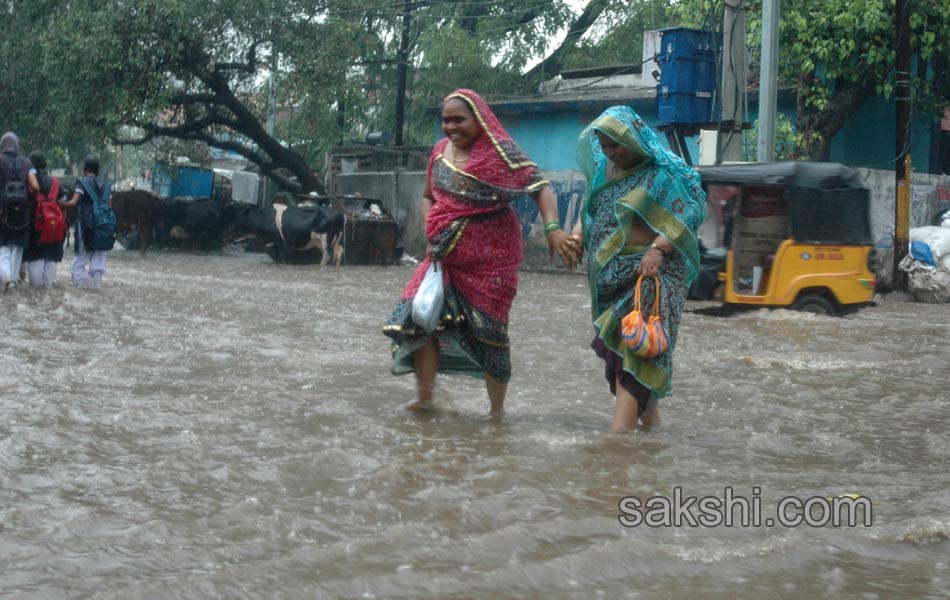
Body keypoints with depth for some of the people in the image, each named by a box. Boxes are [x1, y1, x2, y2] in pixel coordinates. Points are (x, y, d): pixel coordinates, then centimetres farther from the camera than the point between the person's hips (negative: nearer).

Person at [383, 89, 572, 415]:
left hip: (490, 257, -5)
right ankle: (424, 399, 6)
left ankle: (497, 410, 17)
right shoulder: (440, 150, 8)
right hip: (446, 255, 5)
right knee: (420, 316, -7)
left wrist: (552, 227, -32)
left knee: (489, 331, 3)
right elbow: (428, 197, 20)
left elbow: (539, 187, -15)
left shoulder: (500, 151, -9)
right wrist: (431, 235, 3)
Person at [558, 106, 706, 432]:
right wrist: (576, 236, -1)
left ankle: (620, 432, -21)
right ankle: (651, 422, 22)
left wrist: (658, 248, -26)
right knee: (617, 348, 10)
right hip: (608, 276, 8)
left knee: (634, 348, -15)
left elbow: (688, 215, -14)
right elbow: (591, 213, 19)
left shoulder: (663, 172, -8)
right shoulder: (603, 169, 13)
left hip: (649, 274, -8)